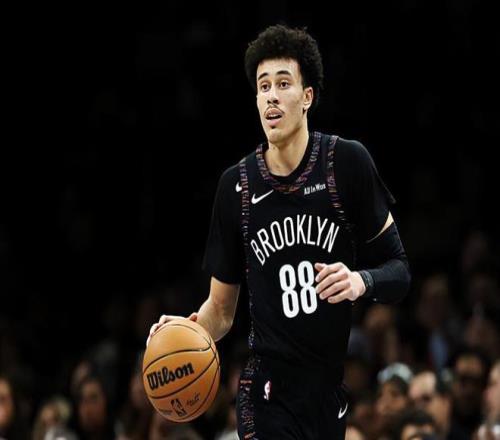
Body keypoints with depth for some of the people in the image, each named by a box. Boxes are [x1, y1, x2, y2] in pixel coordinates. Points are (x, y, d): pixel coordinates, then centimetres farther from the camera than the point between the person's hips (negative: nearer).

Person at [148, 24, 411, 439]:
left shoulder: (347, 162, -4)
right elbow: (222, 307, 10)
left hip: (349, 385, 0)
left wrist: (361, 280, -21)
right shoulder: (236, 185, 3)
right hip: (271, 395, 0)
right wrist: (190, 330, -10)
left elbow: (398, 269, 0)